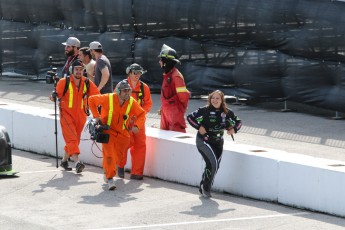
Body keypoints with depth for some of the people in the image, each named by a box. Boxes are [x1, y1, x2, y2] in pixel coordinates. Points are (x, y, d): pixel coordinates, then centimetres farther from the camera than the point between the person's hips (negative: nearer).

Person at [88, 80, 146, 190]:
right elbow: (91, 100, -5)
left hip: (123, 133, 4)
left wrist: (137, 126, -16)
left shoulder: (132, 102, -12)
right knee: (109, 154, -15)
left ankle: (107, 172, 39)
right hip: (108, 131, -4)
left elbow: (142, 114, 1)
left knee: (118, 156, 12)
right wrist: (96, 116, -9)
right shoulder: (108, 98, -19)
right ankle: (110, 178, -8)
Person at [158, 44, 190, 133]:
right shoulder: (167, 74, 12)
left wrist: (181, 108, -6)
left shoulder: (176, 76, -17)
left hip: (175, 112, -10)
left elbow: (184, 95, -19)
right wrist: (162, 108, 16)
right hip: (166, 112, 10)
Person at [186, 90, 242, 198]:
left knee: (215, 166, 6)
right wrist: (199, 127, -19)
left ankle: (203, 187, 26)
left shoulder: (227, 113, -1)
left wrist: (234, 129, -8)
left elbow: (238, 122, 12)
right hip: (204, 141, -5)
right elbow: (190, 117, -7)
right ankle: (206, 188, -6)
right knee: (213, 163, -20)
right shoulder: (204, 110, -12)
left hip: (218, 142, 5)